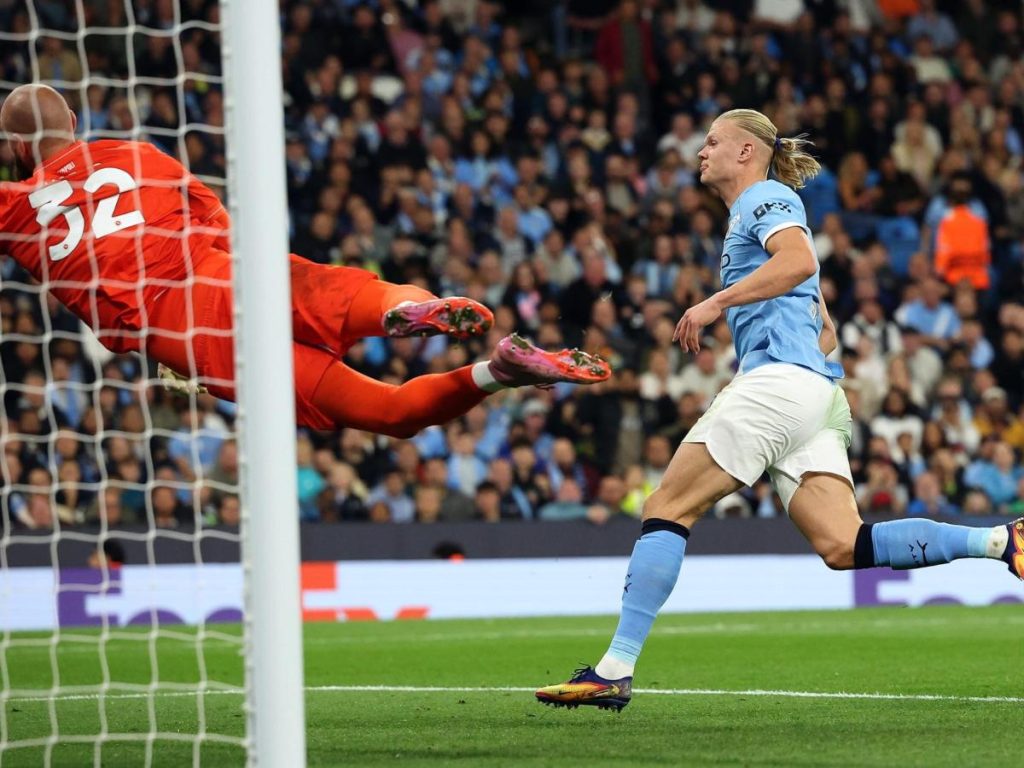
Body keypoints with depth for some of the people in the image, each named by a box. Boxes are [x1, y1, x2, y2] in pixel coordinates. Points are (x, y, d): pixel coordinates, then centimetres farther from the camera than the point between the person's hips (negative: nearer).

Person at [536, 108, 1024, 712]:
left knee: (668, 508, -9)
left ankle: (616, 668, -13)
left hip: (779, 378, -10)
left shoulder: (765, 198, 3)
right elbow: (826, 332, 34)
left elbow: (799, 260, -20)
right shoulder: (754, 214, 32)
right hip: (815, 394, 10)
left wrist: (717, 303, -20)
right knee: (844, 546, -6)